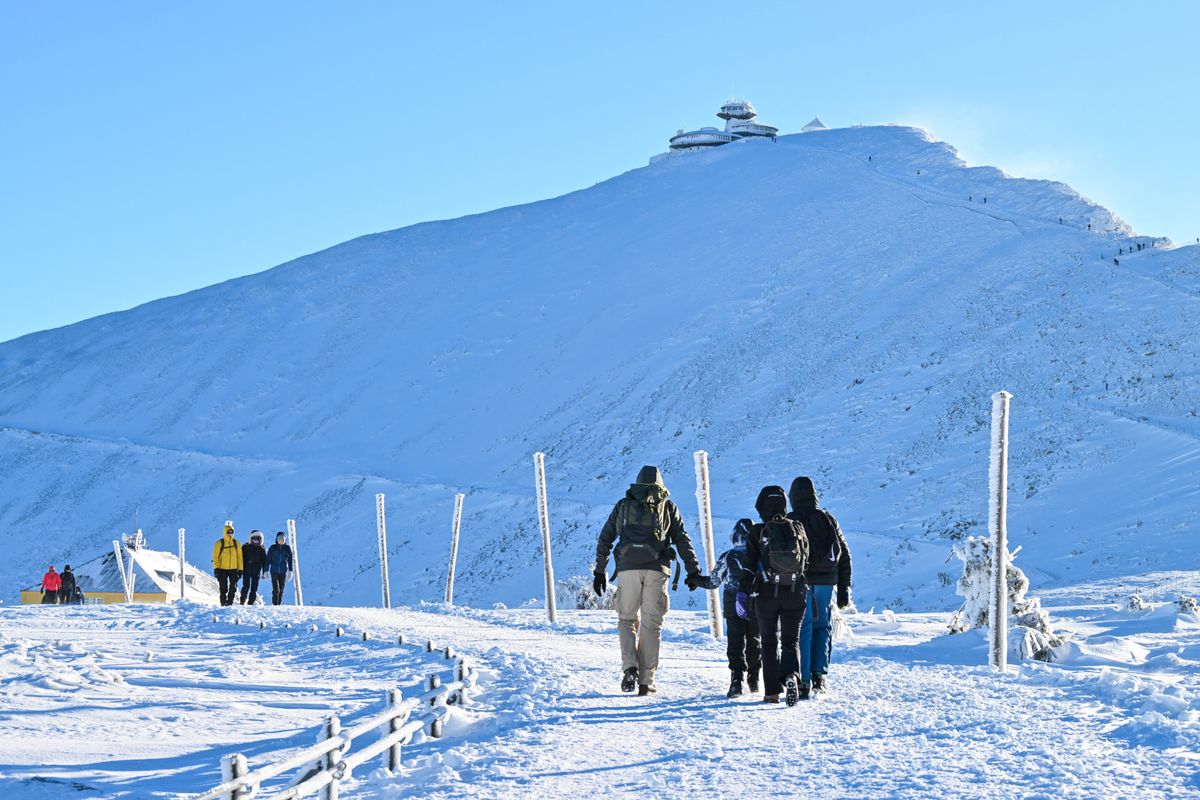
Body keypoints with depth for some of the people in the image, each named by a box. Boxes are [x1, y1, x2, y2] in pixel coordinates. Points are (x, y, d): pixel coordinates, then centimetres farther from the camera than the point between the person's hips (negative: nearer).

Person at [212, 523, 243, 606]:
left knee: (233, 587, 3)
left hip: (234, 569, 2)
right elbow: (215, 556, -3)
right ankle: (224, 602, 8)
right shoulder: (219, 543, -2)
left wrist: (240, 568, 4)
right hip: (222, 569, -2)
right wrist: (216, 568, -10)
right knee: (223, 587, 0)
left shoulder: (236, 543, 7)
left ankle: (230, 602, 13)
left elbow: (240, 556, 9)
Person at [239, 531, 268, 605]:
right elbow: (241, 559, 3)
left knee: (254, 588, 0)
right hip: (246, 570, -2)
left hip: (256, 572, 2)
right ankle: (242, 601, 2)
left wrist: (265, 572, 5)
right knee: (246, 586, -9)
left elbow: (264, 561, 12)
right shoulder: (245, 547, 3)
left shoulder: (262, 549, 10)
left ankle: (251, 602, 4)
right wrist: (240, 569, -4)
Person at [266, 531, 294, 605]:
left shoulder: (287, 548, 6)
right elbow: (268, 559, 4)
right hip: (274, 571, -2)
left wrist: (290, 571, 2)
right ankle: (274, 604, -13)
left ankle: (279, 604, 11)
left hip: (283, 572, 2)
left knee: (281, 590, 3)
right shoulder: (273, 548, 2)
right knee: (276, 589, -13)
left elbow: (290, 560, 9)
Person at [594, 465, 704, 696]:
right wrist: (693, 571, 10)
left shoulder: (623, 504, 17)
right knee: (651, 624, 6)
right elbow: (682, 540, 8)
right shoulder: (667, 505, 14)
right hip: (657, 569, 0)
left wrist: (600, 571, 20)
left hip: (628, 568, 0)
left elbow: (605, 539, 15)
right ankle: (646, 681, 3)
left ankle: (630, 667, -9)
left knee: (627, 619, 13)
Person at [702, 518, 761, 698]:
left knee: (735, 643, -3)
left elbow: (714, 581, 1)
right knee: (754, 642, 17)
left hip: (733, 608, -2)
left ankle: (736, 680, -19)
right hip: (756, 608, 2)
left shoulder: (727, 557, -5)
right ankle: (753, 679, 24)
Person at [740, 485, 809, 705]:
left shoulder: (757, 532, -8)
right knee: (791, 639, 8)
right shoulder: (798, 529, -1)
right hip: (795, 594, 1)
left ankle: (772, 691, 9)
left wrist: (745, 590, 5)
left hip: (767, 594, -1)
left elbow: (749, 564, -5)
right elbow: (806, 560, 7)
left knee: (770, 641, 12)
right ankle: (792, 675, -20)